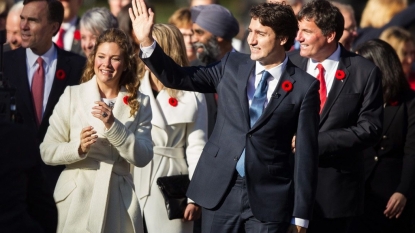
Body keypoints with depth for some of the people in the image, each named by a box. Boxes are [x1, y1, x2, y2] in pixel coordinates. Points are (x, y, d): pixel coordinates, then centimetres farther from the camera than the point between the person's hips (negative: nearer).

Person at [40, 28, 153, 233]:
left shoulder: (139, 103, 4)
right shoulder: (72, 95, 0)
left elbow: (143, 158, -6)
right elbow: (47, 152, -3)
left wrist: (113, 126, -17)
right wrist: (78, 148, -20)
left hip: (119, 200, 1)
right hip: (77, 201, -1)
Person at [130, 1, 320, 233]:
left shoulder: (304, 86, -5)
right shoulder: (232, 65, 6)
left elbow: (307, 152, -4)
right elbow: (177, 78, 9)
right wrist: (146, 40, -5)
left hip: (268, 199, -3)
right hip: (221, 191, 3)